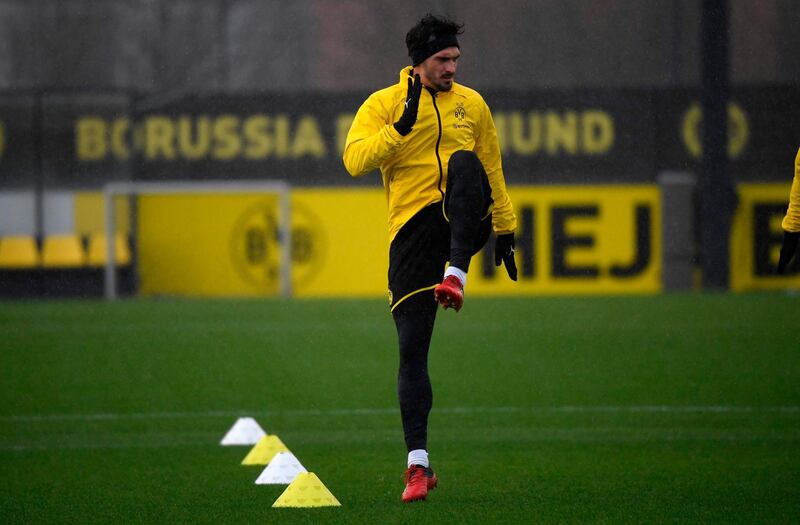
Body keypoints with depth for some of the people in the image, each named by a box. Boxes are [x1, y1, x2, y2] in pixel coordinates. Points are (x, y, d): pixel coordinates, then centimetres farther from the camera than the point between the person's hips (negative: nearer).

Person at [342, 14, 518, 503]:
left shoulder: (471, 104, 12)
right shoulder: (382, 105, 4)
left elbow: (492, 170, 21)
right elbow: (355, 160, -10)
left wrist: (506, 230, 20)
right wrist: (402, 126, -19)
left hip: (464, 223, 1)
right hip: (413, 231, -1)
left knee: (464, 162, -32)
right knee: (412, 348, -7)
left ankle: (456, 274, -38)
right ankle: (419, 465, -2)